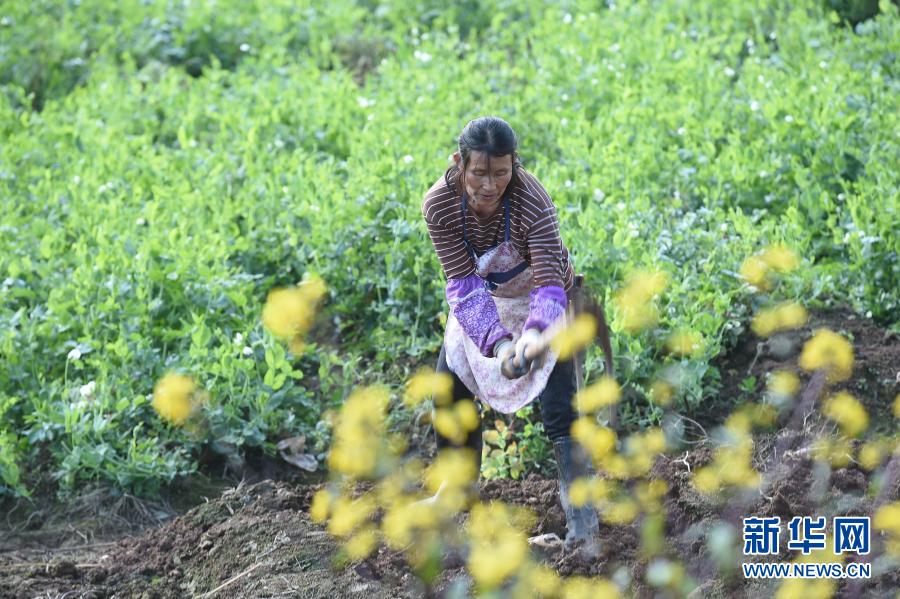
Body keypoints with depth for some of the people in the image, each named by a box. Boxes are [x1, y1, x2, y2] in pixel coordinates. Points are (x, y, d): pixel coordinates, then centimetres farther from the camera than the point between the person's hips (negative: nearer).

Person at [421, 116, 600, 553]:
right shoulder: (439, 205, -29)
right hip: (481, 300, 4)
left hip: (539, 299, -4)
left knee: (559, 407, -17)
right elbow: (464, 285, -31)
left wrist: (535, 333, -64)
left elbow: (549, 285, -43)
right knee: (451, 392, 8)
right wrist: (499, 342, -47)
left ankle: (582, 520, -14)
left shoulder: (532, 202, -37)